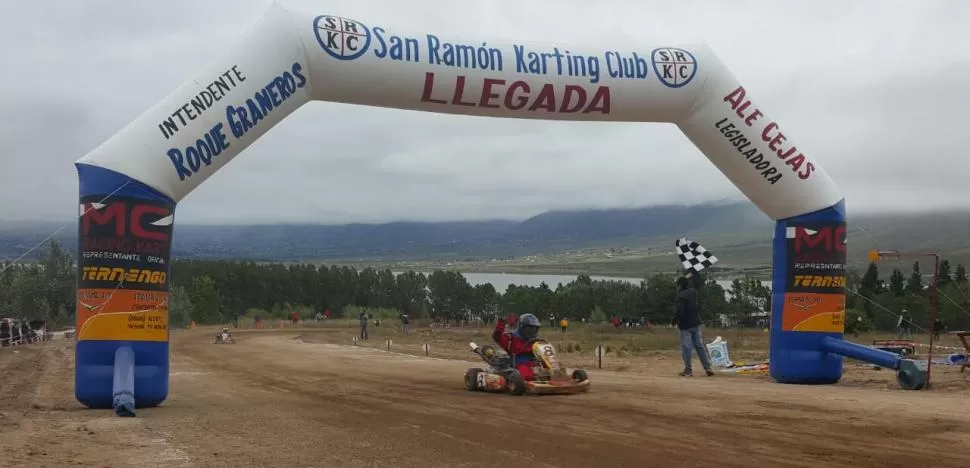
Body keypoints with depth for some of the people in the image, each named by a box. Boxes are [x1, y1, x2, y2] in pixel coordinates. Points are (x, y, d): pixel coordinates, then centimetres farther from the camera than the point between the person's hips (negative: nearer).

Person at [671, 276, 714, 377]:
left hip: (685, 325, -7)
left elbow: (679, 311, -24)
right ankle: (707, 367, 9)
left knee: (686, 348, 0)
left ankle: (688, 370, 1)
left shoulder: (681, 297, -18)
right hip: (696, 323, 7)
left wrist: (673, 322, -9)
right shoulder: (693, 292, 3)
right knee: (699, 346, 11)